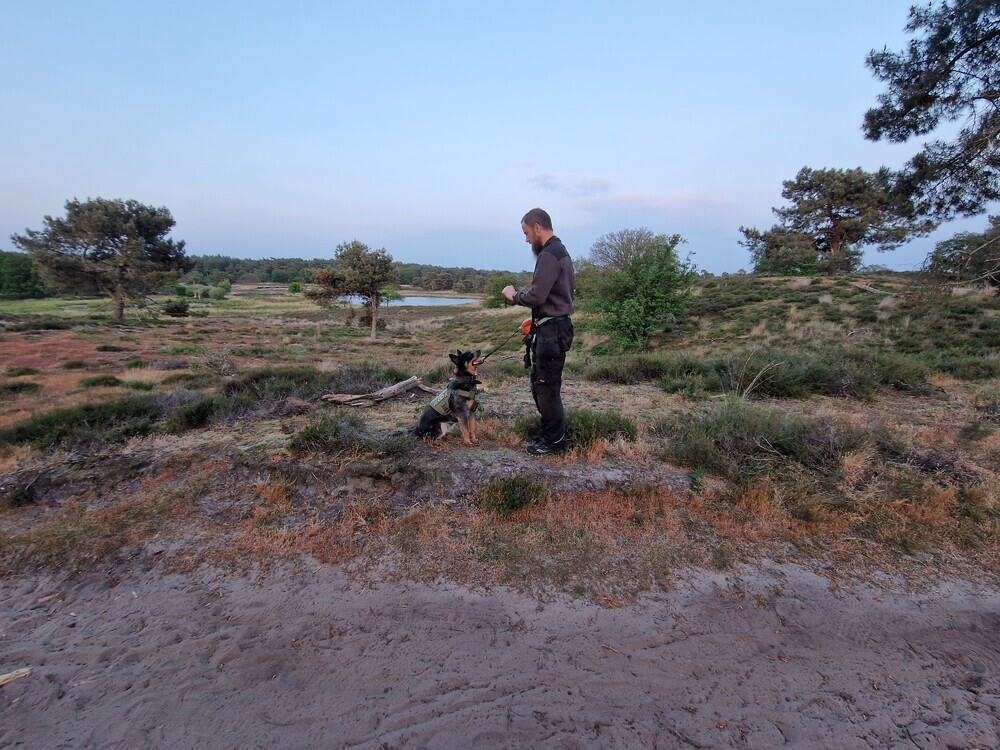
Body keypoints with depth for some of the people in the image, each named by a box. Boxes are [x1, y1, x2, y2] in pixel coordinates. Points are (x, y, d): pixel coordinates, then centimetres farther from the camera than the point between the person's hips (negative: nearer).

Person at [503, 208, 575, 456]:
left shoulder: (549, 255, -17)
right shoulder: (559, 251, 17)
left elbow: (536, 296, -23)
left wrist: (514, 295, -5)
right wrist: (536, 320, 20)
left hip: (552, 331, -11)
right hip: (553, 326, 11)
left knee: (547, 386, -1)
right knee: (539, 383, 18)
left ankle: (555, 441, 12)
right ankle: (548, 431, 30)